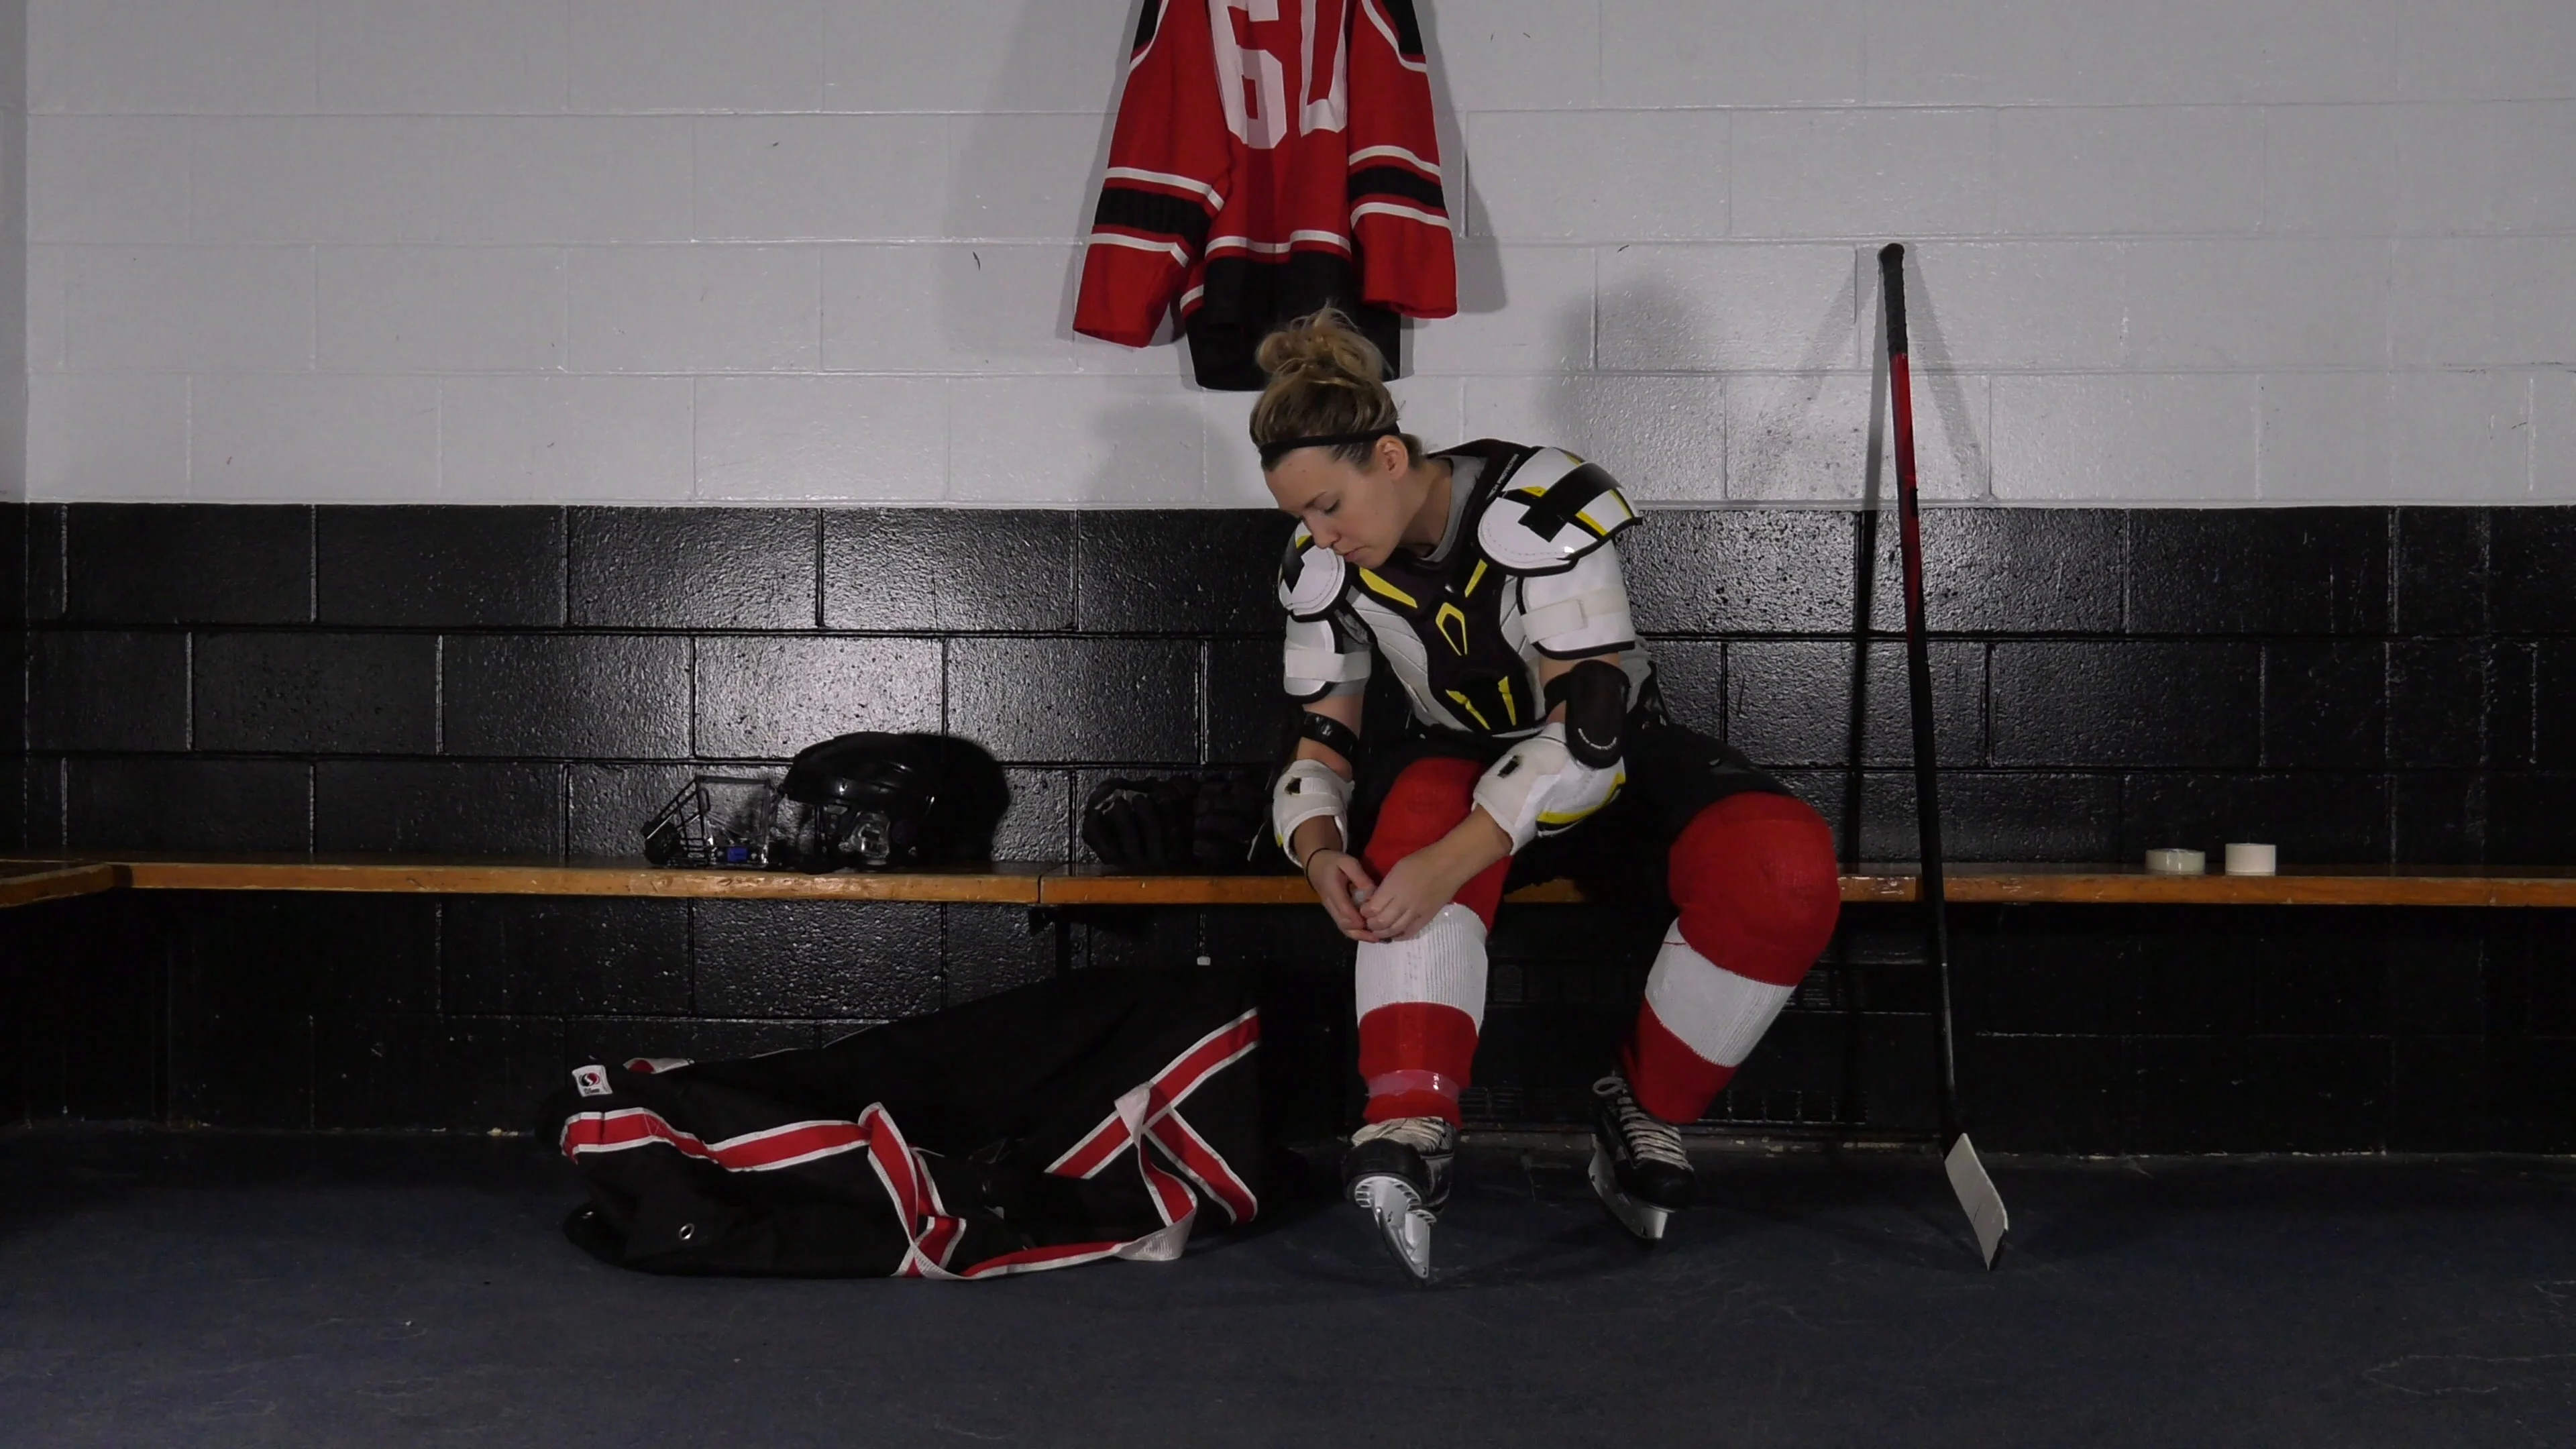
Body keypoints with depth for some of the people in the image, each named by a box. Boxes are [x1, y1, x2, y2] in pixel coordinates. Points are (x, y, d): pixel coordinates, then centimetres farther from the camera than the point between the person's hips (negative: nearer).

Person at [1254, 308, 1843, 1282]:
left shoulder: (1544, 504, -26)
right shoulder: (1322, 569, -8)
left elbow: (1591, 720, -33)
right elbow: (1322, 750, -4)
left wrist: (1455, 858, -43)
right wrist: (1320, 849, -28)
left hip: (1616, 763, -2)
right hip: (1467, 770, 3)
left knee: (1786, 874, -32)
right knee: (1423, 800, -36)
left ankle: (1646, 1108, -10)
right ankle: (1411, 1130, -44)